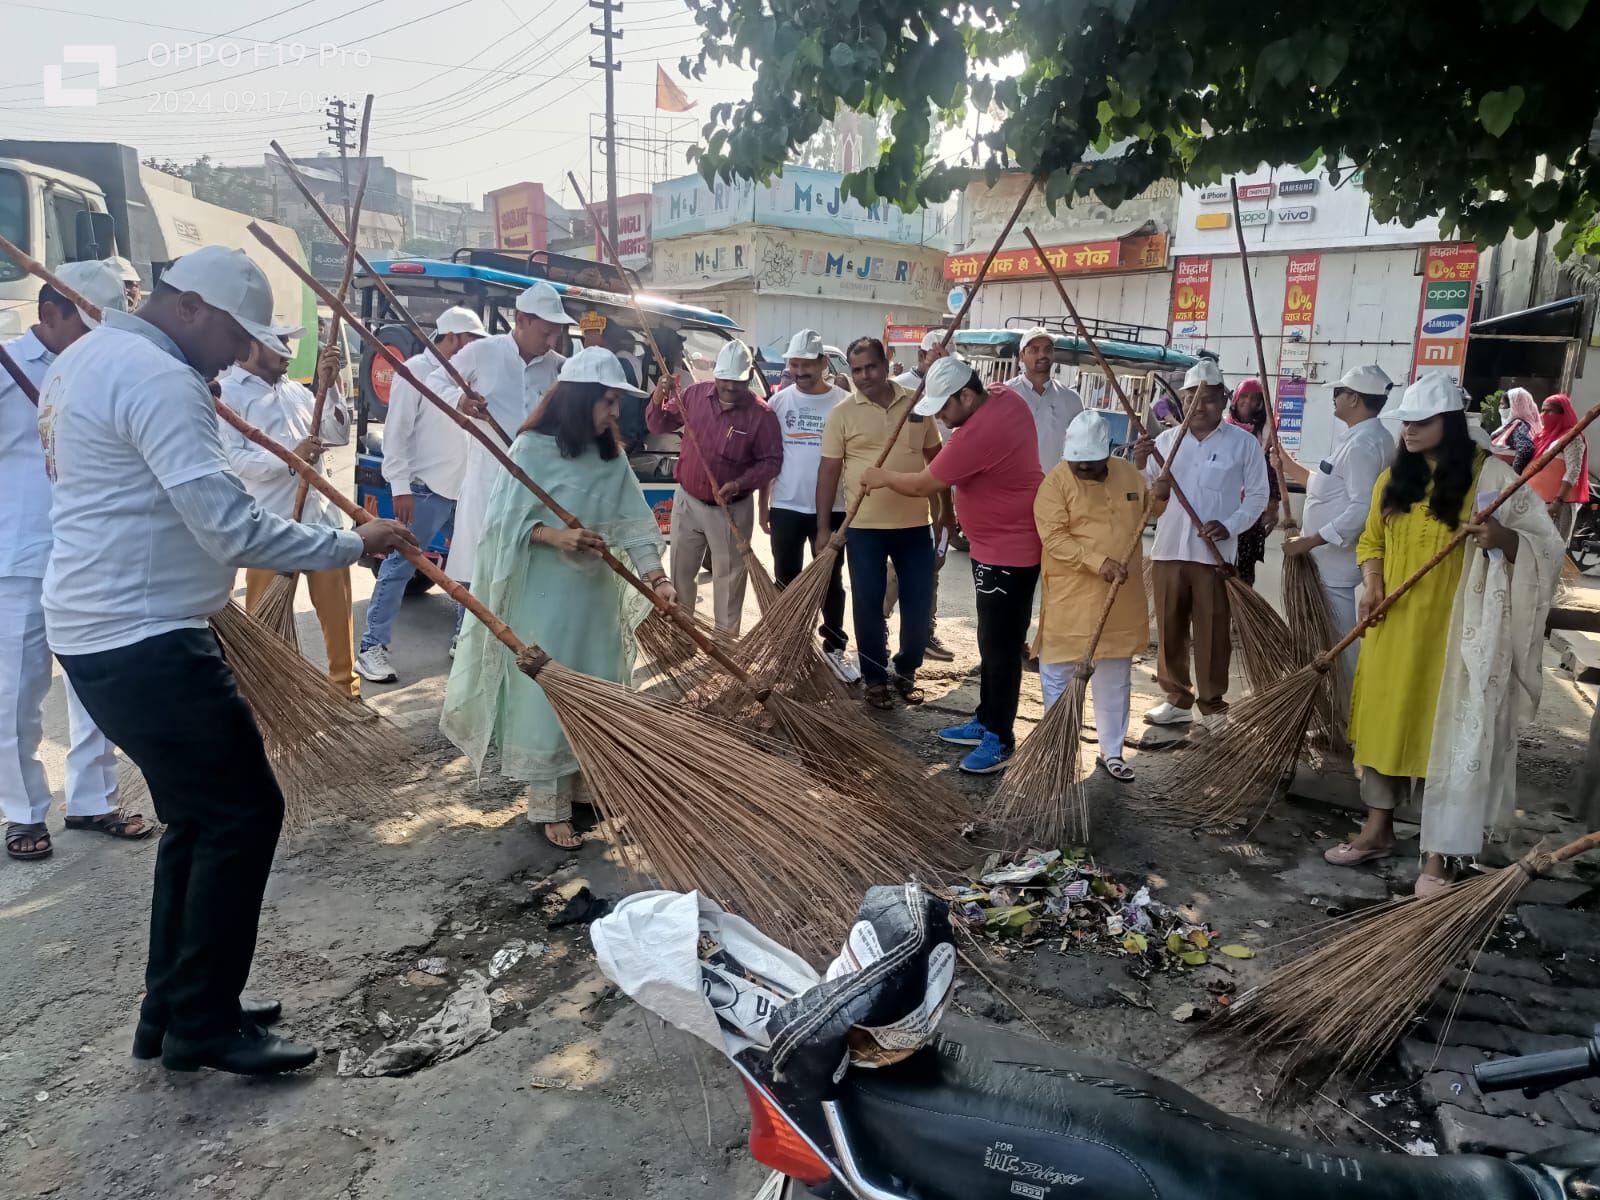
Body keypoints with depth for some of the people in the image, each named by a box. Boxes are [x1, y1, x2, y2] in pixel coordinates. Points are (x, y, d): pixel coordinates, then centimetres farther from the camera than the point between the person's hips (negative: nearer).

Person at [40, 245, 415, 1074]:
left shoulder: (85, 358, 17)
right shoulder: (159, 379, -18)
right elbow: (233, 530, -25)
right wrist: (351, 544, -16)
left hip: (102, 628, 11)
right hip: (145, 640, -11)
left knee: (201, 815, 16)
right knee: (244, 812, -3)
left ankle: (172, 1009, 26)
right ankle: (202, 1024, 8)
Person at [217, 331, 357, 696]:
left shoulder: (294, 389, 13)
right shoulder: (226, 393, -4)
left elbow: (338, 435, 8)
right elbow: (231, 458, -15)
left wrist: (329, 384, -2)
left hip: (321, 516, 5)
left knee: (337, 608, 10)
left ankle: (346, 686, 23)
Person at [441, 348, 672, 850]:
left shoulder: (611, 456, 6)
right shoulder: (532, 448, -10)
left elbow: (633, 522, -1)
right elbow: (506, 522, -10)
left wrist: (656, 577, -14)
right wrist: (557, 536, -25)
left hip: (597, 594, 6)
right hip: (544, 596, -6)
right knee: (548, 697, 1)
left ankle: (583, 787, 30)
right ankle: (549, 806, 13)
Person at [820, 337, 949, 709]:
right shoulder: (842, 414, -2)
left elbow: (936, 460, 11)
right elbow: (829, 470, -1)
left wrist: (945, 511, 11)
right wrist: (823, 526, -5)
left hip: (915, 524, 2)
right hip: (864, 527, -2)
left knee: (919, 604, 6)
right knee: (868, 606, 5)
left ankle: (906, 671, 26)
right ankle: (875, 679, 20)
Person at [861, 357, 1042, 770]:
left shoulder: (976, 434, -27)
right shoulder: (1005, 397, 2)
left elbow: (922, 486, -16)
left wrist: (882, 477, 1)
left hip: (1010, 551, -11)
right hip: (998, 544, 11)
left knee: (1000, 648, -3)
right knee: (991, 642, 18)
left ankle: (1001, 740, 7)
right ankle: (985, 721, 29)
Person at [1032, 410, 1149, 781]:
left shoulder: (1129, 473, 5)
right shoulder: (1056, 481, -11)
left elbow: (1149, 510, 22)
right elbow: (1054, 537, -18)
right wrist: (1099, 563, -26)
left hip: (1121, 600, 5)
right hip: (1070, 598, -5)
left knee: (1115, 680, 14)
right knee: (1059, 674, 6)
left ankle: (1112, 751, 27)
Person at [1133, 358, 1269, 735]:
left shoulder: (1244, 443, 1)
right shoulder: (1165, 440, 9)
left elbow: (1258, 494, 4)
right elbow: (1148, 495, 9)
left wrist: (1230, 526, -12)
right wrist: (1140, 467, -11)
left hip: (1215, 553, -3)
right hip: (1168, 548, 3)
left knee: (1213, 632, 2)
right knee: (1169, 630, 8)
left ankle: (1213, 705, 15)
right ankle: (1178, 699, 22)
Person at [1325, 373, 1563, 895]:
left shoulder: (1490, 475, -8)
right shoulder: (1393, 478, 7)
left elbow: (1545, 548, -9)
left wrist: (1503, 537, -31)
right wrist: (1373, 586, -2)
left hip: (1454, 631, -5)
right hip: (1394, 627, 5)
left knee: (1450, 731, -1)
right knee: (1385, 720, 11)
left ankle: (1439, 853, 9)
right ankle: (1378, 829, 25)